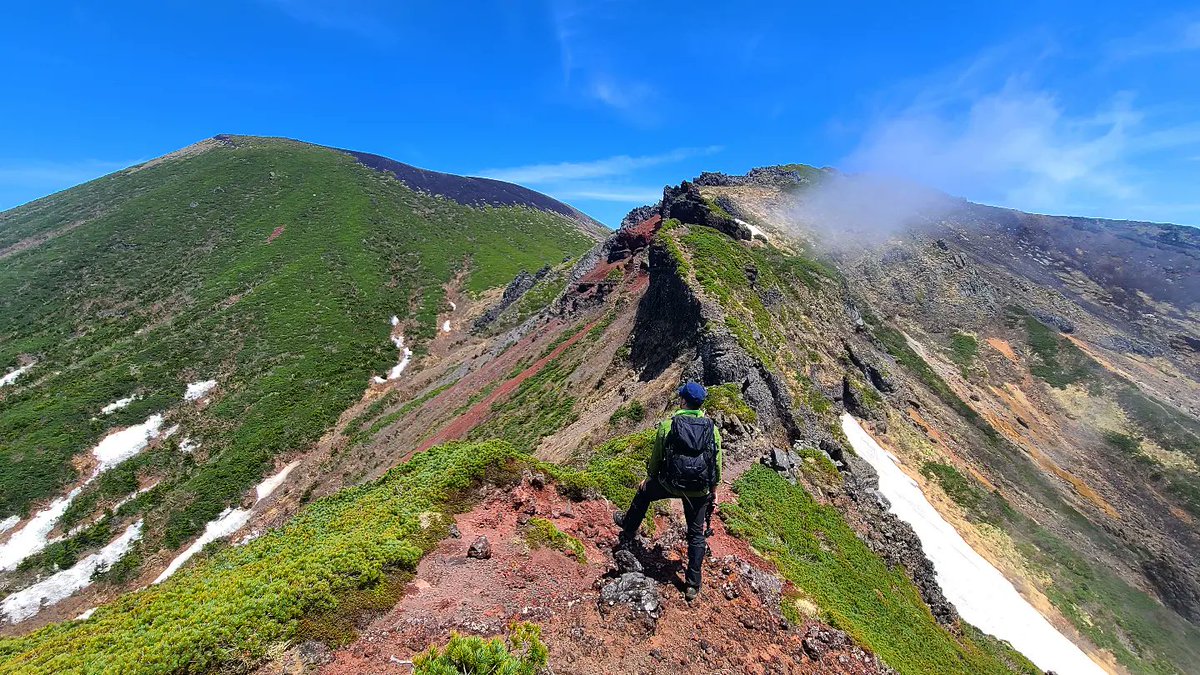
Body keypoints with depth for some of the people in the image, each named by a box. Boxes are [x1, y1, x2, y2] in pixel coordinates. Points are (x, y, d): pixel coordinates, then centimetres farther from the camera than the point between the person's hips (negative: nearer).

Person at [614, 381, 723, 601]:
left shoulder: (668, 425, -11)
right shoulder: (711, 428, -5)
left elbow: (656, 457, -1)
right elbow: (717, 463, 2)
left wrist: (649, 478, 16)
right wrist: (714, 489, 16)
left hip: (671, 484, -1)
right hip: (700, 490, 2)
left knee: (644, 491, 29)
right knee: (696, 534, 18)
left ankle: (628, 529, 47)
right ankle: (693, 585, 25)